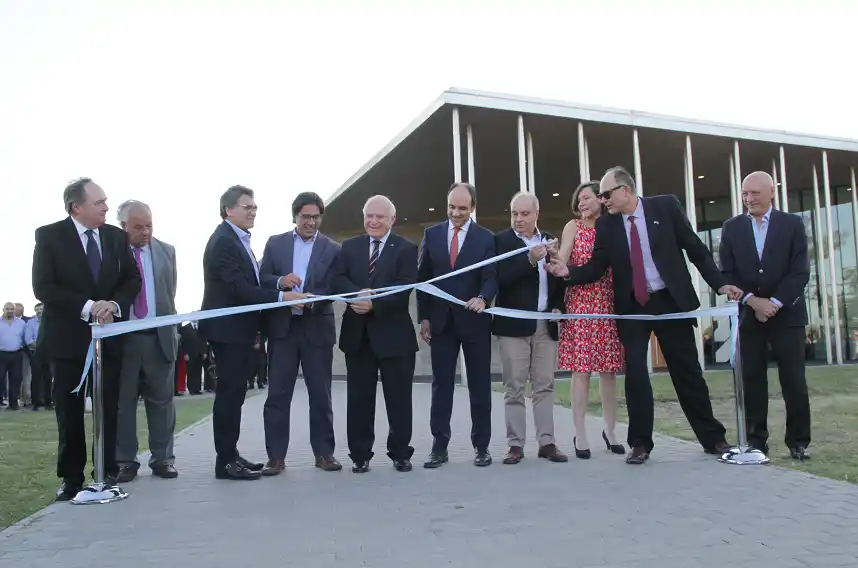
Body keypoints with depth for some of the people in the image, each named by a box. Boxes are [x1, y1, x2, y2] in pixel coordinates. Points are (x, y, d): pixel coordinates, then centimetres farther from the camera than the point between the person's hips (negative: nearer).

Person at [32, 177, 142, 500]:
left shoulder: (116, 236, 6)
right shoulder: (49, 236, -5)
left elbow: (132, 278, 5)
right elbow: (43, 287, -12)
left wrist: (115, 304, -14)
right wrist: (87, 307, -21)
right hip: (67, 335, -2)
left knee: (109, 408, 4)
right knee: (69, 411, 5)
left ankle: (109, 473, 15)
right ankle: (71, 478, 16)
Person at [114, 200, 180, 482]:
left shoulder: (166, 251, 8)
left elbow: (170, 294, 10)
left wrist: (170, 328, 3)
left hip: (158, 336, 2)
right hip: (122, 337, -1)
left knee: (161, 400, 6)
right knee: (122, 401, 5)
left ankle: (162, 458, 14)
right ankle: (125, 460, 15)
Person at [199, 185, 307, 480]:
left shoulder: (238, 240, 16)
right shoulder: (223, 241, -16)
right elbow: (238, 287, -24)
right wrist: (281, 297, -26)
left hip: (240, 329, 10)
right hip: (228, 329, -10)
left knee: (234, 393, 13)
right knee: (229, 393, -5)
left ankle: (230, 454, 21)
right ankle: (225, 461, 2)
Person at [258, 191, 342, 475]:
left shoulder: (333, 249, 3)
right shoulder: (275, 243, 8)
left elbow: (333, 289, -6)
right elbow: (261, 278, 2)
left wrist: (310, 300, -25)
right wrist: (280, 281, -19)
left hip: (317, 328, -1)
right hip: (282, 327, 1)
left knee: (320, 394, 6)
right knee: (277, 394, 2)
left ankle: (324, 452, 16)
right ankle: (276, 456, 8)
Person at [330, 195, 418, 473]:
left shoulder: (406, 249, -1)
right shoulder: (349, 246, 10)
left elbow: (405, 287, -14)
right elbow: (336, 279, -2)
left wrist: (374, 303, -24)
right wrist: (357, 294, -22)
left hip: (394, 333, -3)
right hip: (357, 333, 3)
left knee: (398, 398, 6)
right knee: (359, 398, 7)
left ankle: (400, 453, 18)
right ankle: (360, 455, 17)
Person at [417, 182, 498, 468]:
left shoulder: (486, 238, -1)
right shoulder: (432, 234, 5)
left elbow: (491, 277, -8)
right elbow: (423, 277, 6)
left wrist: (483, 298, -30)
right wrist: (424, 317, 1)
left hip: (474, 321, -1)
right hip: (440, 321, 2)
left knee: (480, 386, 5)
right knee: (441, 385, 5)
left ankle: (481, 446, 15)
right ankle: (439, 447, 11)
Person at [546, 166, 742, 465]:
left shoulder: (665, 206, -4)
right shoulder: (605, 224, 1)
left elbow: (695, 248, 0)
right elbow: (596, 268, 1)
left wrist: (719, 283, -3)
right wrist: (569, 271, -17)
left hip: (671, 301, -1)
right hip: (631, 307, 2)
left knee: (687, 372, 6)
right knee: (635, 372, -3)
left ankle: (713, 437, 20)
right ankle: (640, 443, 8)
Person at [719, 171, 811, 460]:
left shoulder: (792, 224, 3)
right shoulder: (731, 228, 7)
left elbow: (800, 271, -4)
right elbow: (727, 272, 2)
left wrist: (774, 303, -14)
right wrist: (752, 300, -11)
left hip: (786, 313, -1)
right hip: (748, 313, 1)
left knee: (794, 380, -2)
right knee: (752, 379, 1)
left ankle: (798, 441, 9)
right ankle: (756, 440, 9)